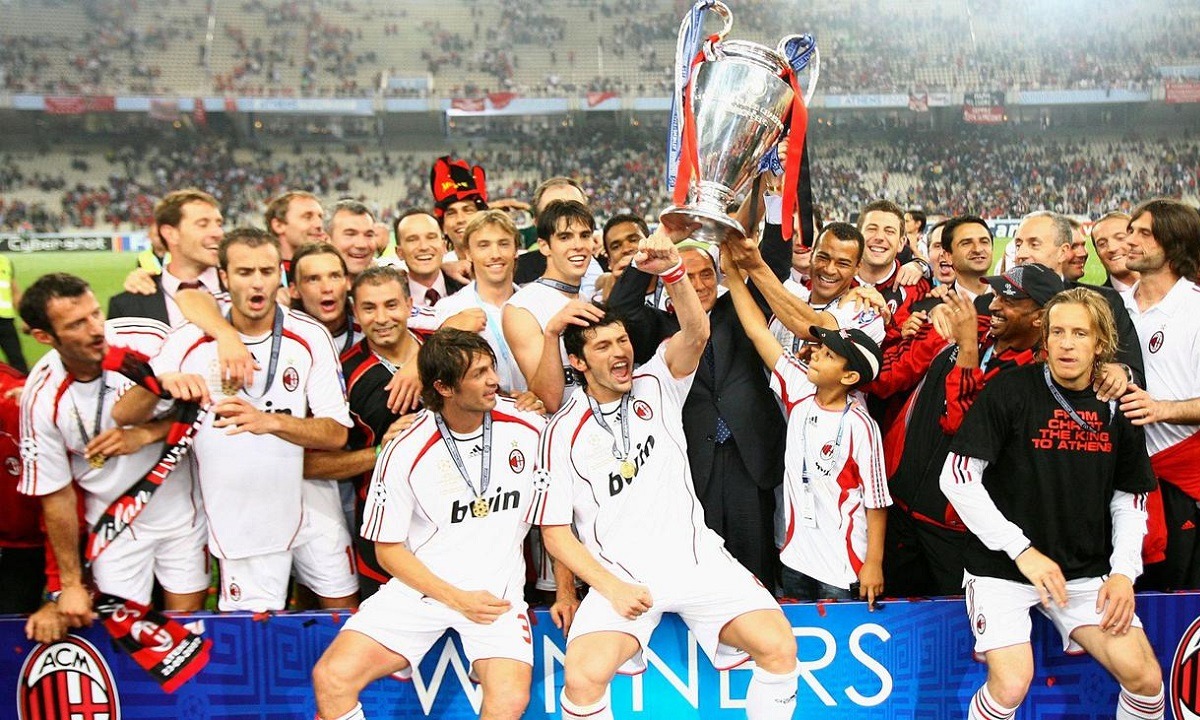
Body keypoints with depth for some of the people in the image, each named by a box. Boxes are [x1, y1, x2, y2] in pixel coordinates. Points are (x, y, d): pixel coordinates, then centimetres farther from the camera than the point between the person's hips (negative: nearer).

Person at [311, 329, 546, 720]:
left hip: (499, 591, 0)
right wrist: (458, 600, -11)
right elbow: (388, 549, -2)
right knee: (331, 677, -17)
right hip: (420, 586, 0)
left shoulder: (527, 428, -5)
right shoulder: (404, 454, -10)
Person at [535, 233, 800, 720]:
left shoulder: (656, 386, 5)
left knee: (779, 647, -17)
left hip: (697, 559, 2)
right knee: (583, 676, -26)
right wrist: (611, 588, -12)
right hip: (620, 575, -1)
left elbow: (696, 333, -15)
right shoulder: (562, 433, 0)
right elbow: (555, 531, 0)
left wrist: (671, 271, -34)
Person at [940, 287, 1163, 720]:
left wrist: (1124, 571, -3)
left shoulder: (1117, 408, 4)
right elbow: (956, 478, -13)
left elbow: (1130, 500, 12)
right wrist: (1023, 551, -16)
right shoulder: (1009, 392, -10)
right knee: (1011, 685, -20)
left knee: (1146, 678, -9)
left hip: (1086, 571, 4)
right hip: (1002, 568, -4)